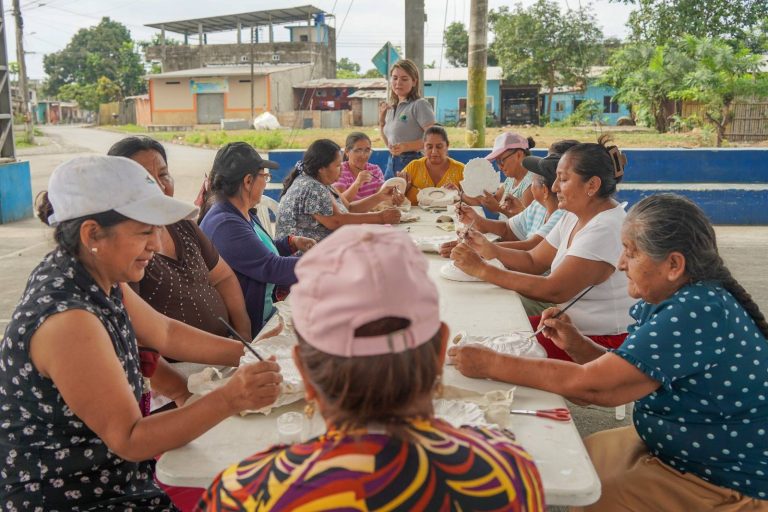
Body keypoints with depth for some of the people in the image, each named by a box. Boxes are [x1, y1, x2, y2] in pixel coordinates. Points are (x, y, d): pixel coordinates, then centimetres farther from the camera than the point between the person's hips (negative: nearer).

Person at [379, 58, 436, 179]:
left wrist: (406, 146, -25)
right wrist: (381, 120, 9)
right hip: (392, 164, 7)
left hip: (411, 163, -7)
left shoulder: (420, 105, -9)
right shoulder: (391, 108, 13)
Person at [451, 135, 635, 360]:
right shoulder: (574, 217, 8)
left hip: (604, 340, -8)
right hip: (571, 323, 8)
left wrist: (482, 269, -25)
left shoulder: (607, 229, -23)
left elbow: (554, 291, -28)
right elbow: (533, 261, 6)